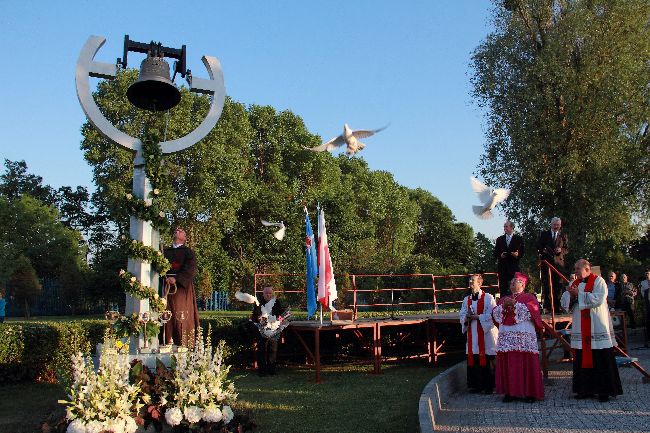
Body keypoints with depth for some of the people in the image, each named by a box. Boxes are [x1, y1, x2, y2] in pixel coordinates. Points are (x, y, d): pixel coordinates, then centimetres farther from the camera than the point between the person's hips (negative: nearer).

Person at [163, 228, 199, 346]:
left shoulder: (188, 251, 8)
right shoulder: (166, 251, 20)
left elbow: (191, 270, -5)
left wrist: (176, 278, -16)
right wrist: (165, 278, -7)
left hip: (182, 287, -4)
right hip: (167, 287, 4)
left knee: (182, 317, -8)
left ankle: (183, 345, -6)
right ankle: (169, 344, 3)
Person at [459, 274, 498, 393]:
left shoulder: (488, 298, -1)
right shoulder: (466, 300, 14)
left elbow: (491, 315, -10)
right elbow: (462, 316, 13)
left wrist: (476, 316, -14)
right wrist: (467, 318, -9)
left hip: (485, 333, -5)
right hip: (472, 334, 5)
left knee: (486, 360, -5)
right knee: (473, 360, 3)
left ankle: (488, 386, 5)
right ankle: (476, 385, 13)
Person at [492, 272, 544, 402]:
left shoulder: (529, 298, 9)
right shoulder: (504, 299, 22)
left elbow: (531, 311, -10)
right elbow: (495, 314, 11)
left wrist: (515, 305, -13)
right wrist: (504, 306, -6)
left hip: (524, 336, -4)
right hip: (506, 336, 4)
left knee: (525, 363, -7)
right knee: (507, 363, 0)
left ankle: (529, 392, 0)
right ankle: (509, 391, 6)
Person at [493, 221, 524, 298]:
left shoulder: (519, 239, 8)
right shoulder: (499, 239, 15)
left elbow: (522, 252, 5)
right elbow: (495, 253, 12)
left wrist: (518, 254, -17)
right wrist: (500, 255, -9)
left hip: (514, 266, -2)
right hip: (502, 266, 2)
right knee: (502, 288, 2)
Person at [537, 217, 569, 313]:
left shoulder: (563, 236, 14)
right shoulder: (544, 234, 12)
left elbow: (567, 249, 12)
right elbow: (538, 246, 9)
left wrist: (561, 250, -9)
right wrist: (543, 250, -10)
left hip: (558, 262, 1)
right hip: (546, 262, -1)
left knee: (558, 285, -2)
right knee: (546, 284, -4)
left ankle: (557, 307, 2)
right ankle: (547, 307, -2)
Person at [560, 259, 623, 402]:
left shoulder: (598, 281, -2)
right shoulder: (575, 283, 16)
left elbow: (598, 299, -19)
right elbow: (564, 302, 11)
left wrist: (579, 294, -15)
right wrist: (571, 295, -9)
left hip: (597, 326, -6)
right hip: (581, 328, 6)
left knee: (601, 359, -4)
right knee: (582, 358, 5)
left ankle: (604, 390, 3)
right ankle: (586, 389, 12)